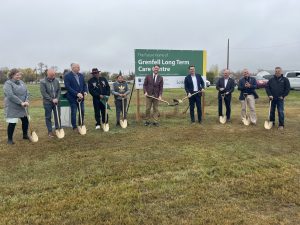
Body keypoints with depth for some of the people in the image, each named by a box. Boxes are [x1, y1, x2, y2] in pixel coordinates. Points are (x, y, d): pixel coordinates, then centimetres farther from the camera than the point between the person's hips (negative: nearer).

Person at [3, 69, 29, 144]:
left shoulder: (21, 82, 9)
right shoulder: (8, 84, -12)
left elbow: (27, 93, 5)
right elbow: (10, 96, -23)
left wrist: (27, 101, -13)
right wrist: (21, 102, -24)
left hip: (22, 108, 7)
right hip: (12, 108, -6)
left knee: (25, 121, 12)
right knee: (12, 123, -1)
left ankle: (25, 135, 33)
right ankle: (10, 139, 15)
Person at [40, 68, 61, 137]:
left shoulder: (56, 81, 3)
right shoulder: (43, 82, -9)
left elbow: (59, 90, 6)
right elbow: (44, 93, -13)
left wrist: (57, 98, -8)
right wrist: (52, 100, -16)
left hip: (56, 101, 3)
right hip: (47, 102, -3)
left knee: (57, 116, 8)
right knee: (48, 117, 5)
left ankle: (57, 129, 22)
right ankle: (50, 131, 14)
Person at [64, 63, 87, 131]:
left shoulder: (81, 75, 10)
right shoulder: (67, 76, -8)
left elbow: (84, 84, 14)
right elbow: (68, 87, -15)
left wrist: (85, 91, -6)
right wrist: (77, 93, -22)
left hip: (81, 97, 5)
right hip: (73, 97, -5)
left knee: (82, 112, 8)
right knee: (74, 112, 1)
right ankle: (74, 127, 12)